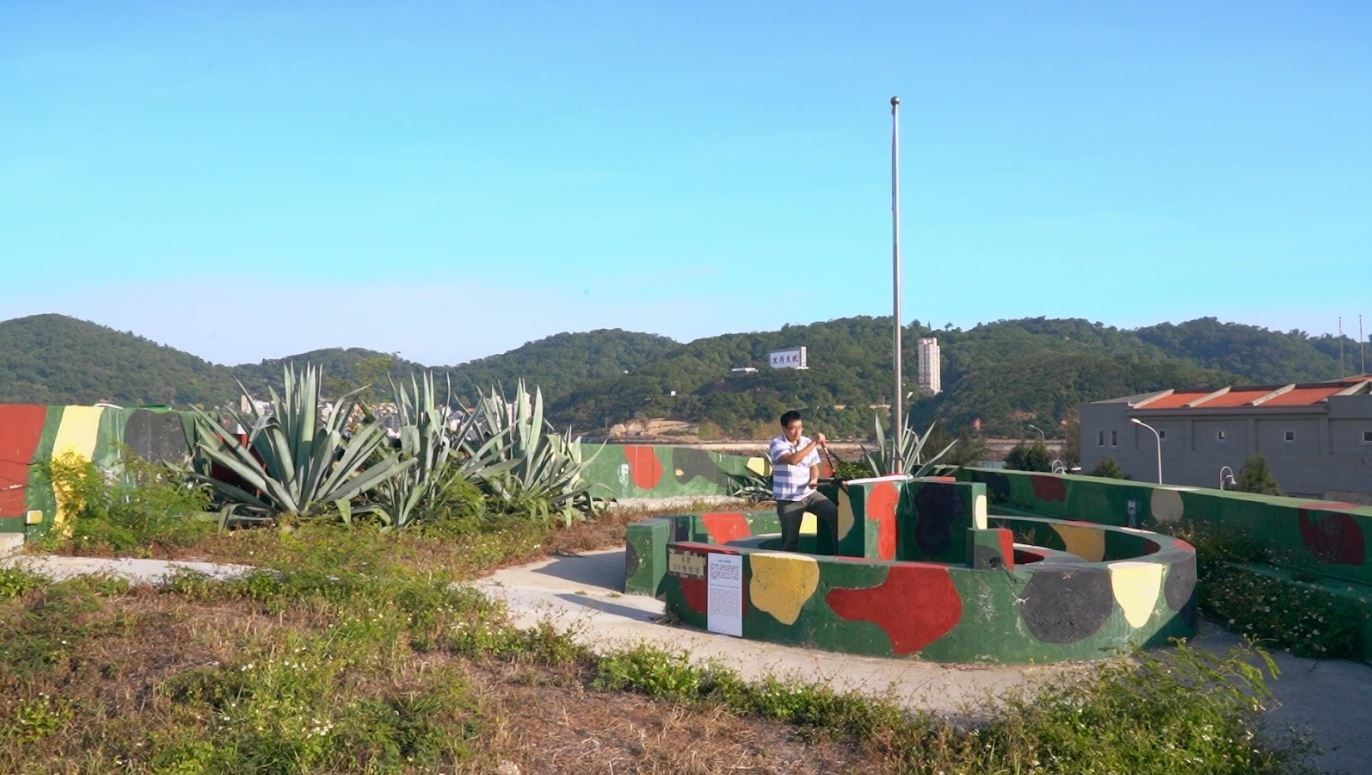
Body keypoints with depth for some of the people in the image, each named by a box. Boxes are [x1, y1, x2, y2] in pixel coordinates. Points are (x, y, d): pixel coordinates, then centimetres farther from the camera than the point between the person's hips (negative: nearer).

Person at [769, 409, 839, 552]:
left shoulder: (807, 442, 5)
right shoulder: (777, 444, -11)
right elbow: (792, 460, -30)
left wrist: (813, 480, -9)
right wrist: (814, 443, -31)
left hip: (809, 494, 4)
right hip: (788, 499, -4)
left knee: (835, 514, -14)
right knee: (790, 541, -3)